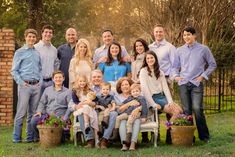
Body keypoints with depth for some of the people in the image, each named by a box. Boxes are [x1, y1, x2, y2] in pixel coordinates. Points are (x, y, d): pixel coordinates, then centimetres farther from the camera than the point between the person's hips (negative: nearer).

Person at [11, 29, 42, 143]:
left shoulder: (37, 53, 15)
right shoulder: (20, 52, 2)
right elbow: (14, 71, -1)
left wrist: (40, 81, 6)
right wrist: (21, 82, -12)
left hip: (36, 86, 5)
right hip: (25, 85, -4)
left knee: (33, 113, 7)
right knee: (21, 113, -6)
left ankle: (30, 137, 14)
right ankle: (17, 138, 0)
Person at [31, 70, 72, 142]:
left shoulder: (67, 92, 11)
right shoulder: (47, 90, 21)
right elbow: (42, 102, 19)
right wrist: (39, 111, -1)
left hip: (60, 117, -3)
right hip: (47, 114, 3)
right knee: (34, 120, -25)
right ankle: (38, 138, 2)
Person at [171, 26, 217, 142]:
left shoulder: (203, 49, 4)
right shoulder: (180, 50, 12)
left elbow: (212, 64, 10)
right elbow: (175, 66, 16)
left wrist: (203, 76, 0)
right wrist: (175, 76, -3)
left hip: (196, 83, -3)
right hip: (183, 84, 3)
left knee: (197, 109, -14)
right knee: (186, 110, 4)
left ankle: (204, 136, -2)